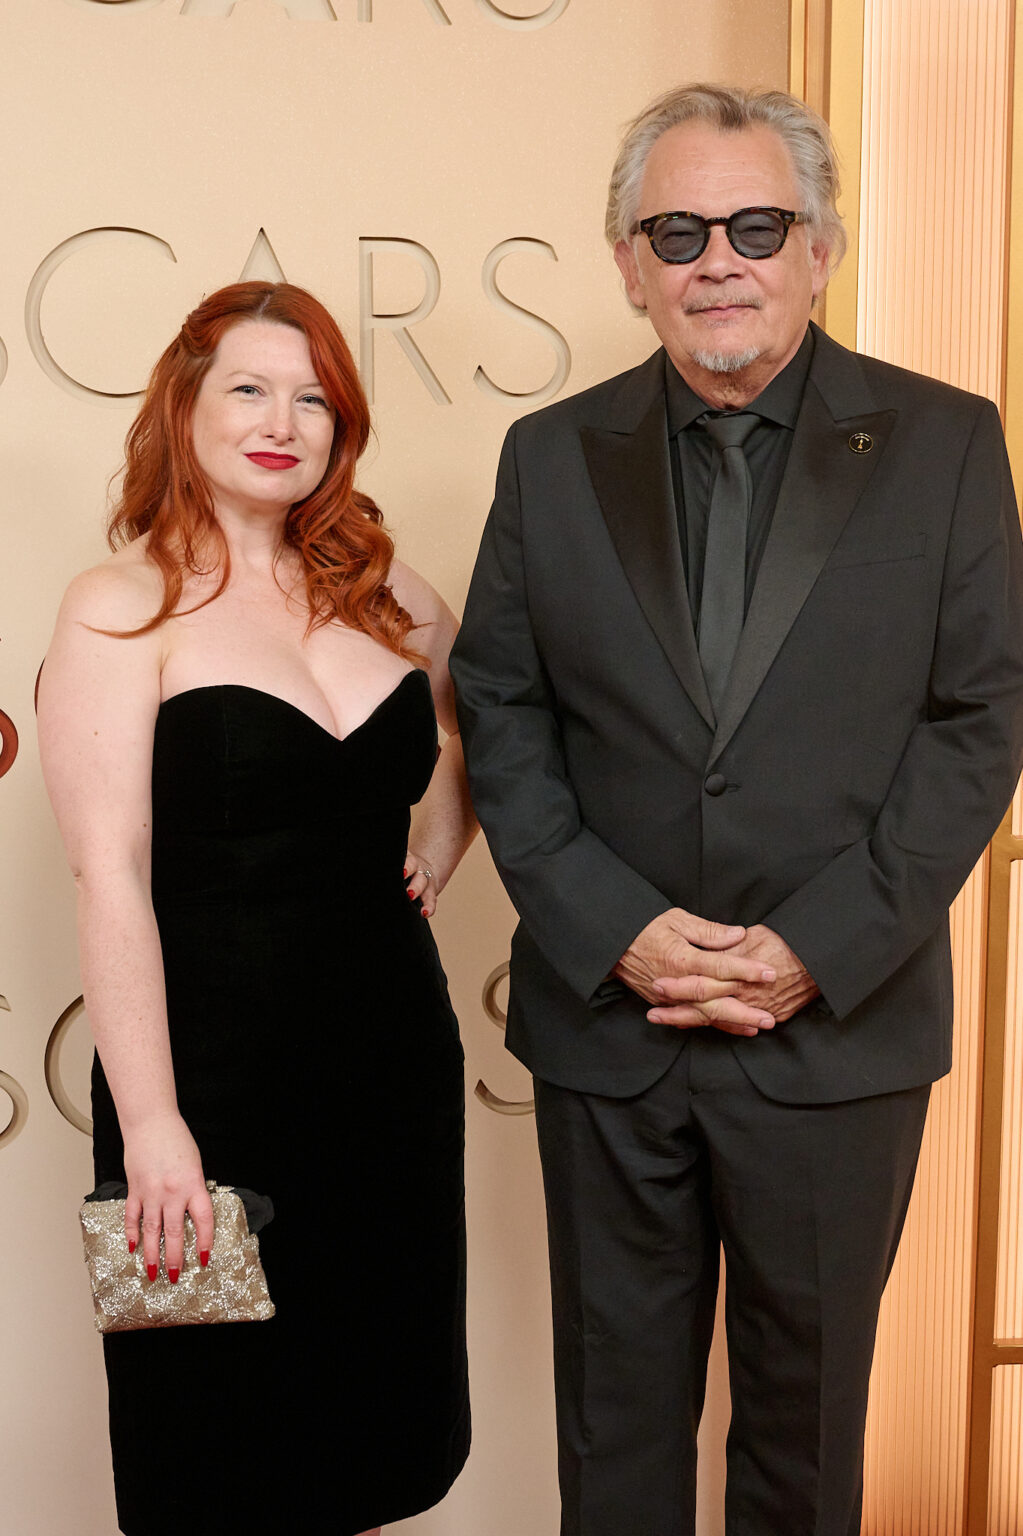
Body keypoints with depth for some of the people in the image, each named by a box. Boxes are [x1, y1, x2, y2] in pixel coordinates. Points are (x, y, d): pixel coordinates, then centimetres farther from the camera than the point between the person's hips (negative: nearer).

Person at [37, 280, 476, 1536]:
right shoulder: (122, 608, -8)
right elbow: (109, 875, -15)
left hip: (394, 1049, 5)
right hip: (214, 1064, -5)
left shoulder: (381, 593, 7)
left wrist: (440, 846, 9)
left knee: (378, 1398, 18)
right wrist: (151, 1124, -20)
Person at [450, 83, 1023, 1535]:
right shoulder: (553, 457, 3)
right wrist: (615, 929, -12)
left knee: (808, 1404, 18)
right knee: (617, 1412, 18)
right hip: (607, 1023, 2)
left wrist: (819, 948, -13)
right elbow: (500, 716, 1)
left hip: (841, 1024, -1)